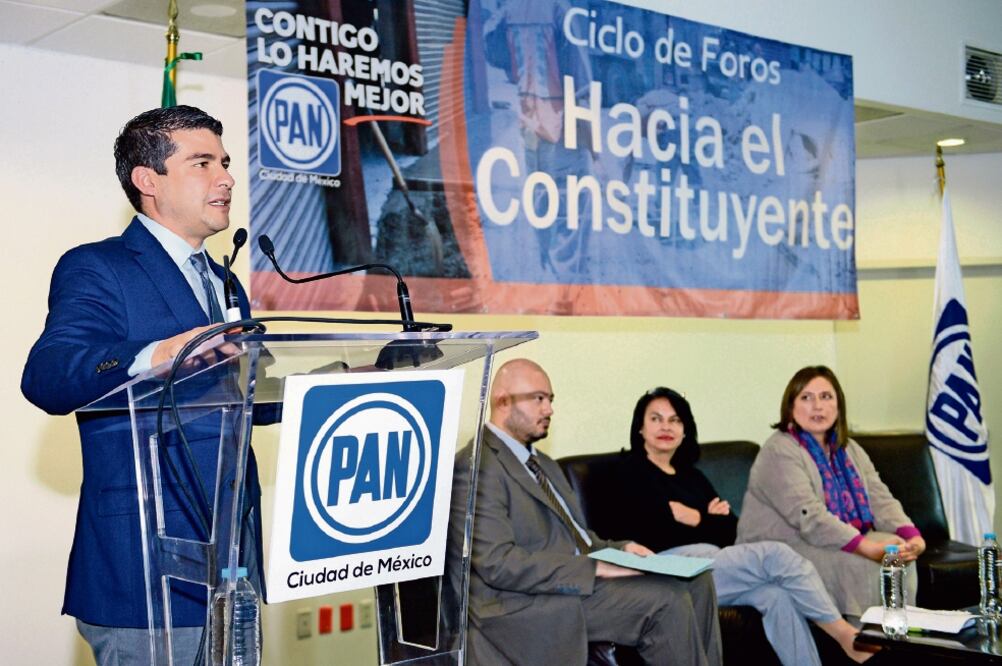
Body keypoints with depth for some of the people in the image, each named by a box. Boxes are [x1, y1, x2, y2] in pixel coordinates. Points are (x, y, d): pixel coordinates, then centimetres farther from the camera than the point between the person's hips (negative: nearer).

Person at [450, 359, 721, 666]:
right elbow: (497, 563, -20)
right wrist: (596, 567, -20)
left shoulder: (542, 463, 21)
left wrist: (619, 548, 3)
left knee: (695, 582, -3)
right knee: (667, 599, -21)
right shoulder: (476, 467, -12)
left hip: (581, 579, 10)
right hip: (530, 605, -9)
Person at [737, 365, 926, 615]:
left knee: (898, 556, -15)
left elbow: (880, 499, 2)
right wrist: (869, 547, -32)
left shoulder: (849, 450, 14)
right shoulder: (779, 452, -13)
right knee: (861, 565, -27)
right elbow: (810, 517, -24)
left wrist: (913, 537, -18)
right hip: (782, 549, -7)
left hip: (847, 542, 7)